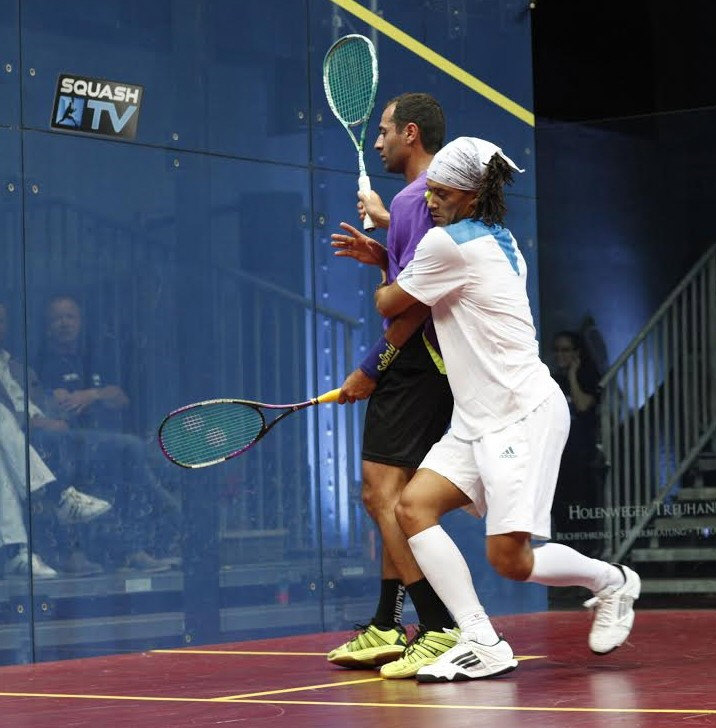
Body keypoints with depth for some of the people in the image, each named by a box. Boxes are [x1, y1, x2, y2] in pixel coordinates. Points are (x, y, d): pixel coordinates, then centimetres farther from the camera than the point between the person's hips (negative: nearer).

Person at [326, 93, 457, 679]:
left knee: (385, 494, -15)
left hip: (412, 363, -11)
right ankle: (387, 630, 23)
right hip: (425, 364, 11)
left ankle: (443, 630, -20)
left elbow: (419, 301, -21)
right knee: (390, 498, 16)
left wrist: (370, 370, -17)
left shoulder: (415, 198, -14)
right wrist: (379, 254, 16)